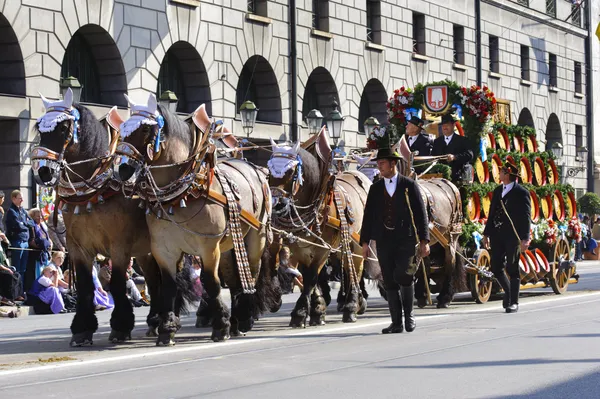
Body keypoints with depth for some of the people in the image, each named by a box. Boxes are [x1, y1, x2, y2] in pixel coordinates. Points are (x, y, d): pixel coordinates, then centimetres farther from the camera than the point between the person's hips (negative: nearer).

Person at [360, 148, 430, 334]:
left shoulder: (409, 185, 1)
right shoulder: (375, 188, 10)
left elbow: (420, 213, 0)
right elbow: (368, 215, 10)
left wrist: (424, 240, -6)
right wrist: (365, 241, 4)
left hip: (405, 240, -3)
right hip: (384, 241, 3)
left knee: (403, 276, -17)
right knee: (390, 283, 3)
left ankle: (409, 314, 5)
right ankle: (396, 323, 10)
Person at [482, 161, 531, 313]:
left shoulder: (521, 193, -7)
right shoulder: (498, 191, 14)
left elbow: (526, 217, -10)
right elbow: (492, 213, 18)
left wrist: (525, 238, -17)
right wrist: (487, 234, 16)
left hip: (513, 236, -6)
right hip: (497, 236, 6)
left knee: (512, 269, -2)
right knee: (496, 268, 7)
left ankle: (514, 302, 6)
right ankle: (508, 292, 29)